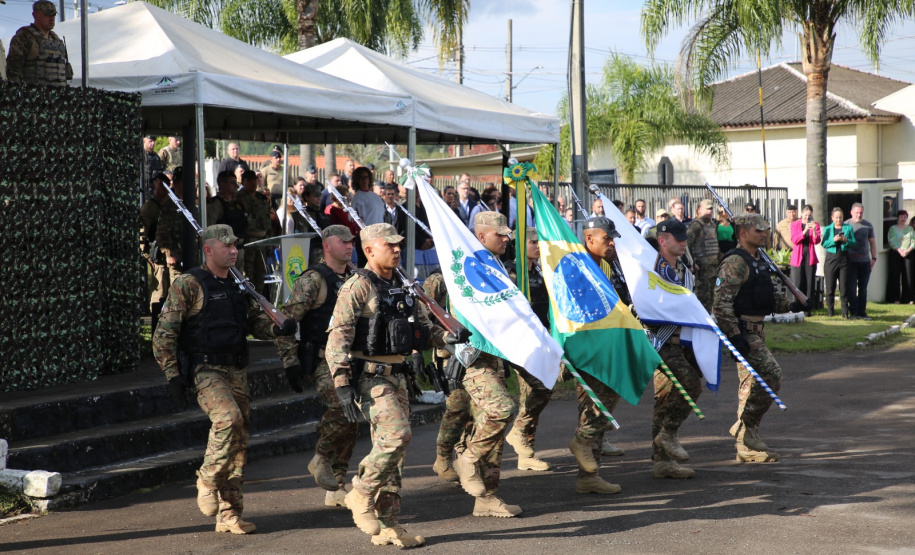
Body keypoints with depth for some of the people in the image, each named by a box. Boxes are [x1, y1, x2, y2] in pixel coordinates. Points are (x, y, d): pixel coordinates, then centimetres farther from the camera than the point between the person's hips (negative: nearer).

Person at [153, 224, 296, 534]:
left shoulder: (238, 286, 15)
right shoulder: (188, 285, -4)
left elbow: (256, 321, 19)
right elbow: (164, 334, -7)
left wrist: (278, 329, -4)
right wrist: (173, 376, -13)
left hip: (235, 370, 7)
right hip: (205, 370, -7)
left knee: (239, 439, 4)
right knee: (229, 419, -28)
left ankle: (229, 515, 12)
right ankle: (208, 482, -7)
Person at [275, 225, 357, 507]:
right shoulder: (313, 280, -8)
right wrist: (290, 363, -16)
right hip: (322, 360, -7)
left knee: (350, 423, 6)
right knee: (342, 406, -29)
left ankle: (337, 489, 16)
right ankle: (321, 460, -7)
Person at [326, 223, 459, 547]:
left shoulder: (401, 288, 15)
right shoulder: (358, 287, -8)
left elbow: (423, 327, 23)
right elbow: (337, 338, -14)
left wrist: (448, 338, 4)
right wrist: (342, 383, -21)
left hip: (396, 375, 8)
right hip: (369, 375, -8)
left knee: (392, 447, 7)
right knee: (396, 434, -22)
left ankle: (387, 525, 13)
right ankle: (361, 495, -5)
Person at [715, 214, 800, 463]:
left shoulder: (757, 262, 18)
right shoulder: (735, 262, -14)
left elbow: (769, 295, 28)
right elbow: (722, 302, -21)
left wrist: (791, 305, 9)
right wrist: (735, 336, -26)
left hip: (755, 330, 10)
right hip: (743, 330, -10)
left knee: (752, 384, 11)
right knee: (771, 375, -17)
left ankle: (746, 447, 15)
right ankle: (745, 427, -7)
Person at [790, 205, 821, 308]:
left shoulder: (815, 225, 8)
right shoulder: (794, 224, 6)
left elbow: (817, 241, -3)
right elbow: (794, 240, -7)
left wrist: (814, 230, -20)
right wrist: (805, 231, -19)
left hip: (810, 258, 1)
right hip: (797, 258, -1)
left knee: (809, 284, -2)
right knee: (797, 284, -7)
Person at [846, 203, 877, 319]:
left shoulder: (868, 225, 10)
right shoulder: (846, 225, 2)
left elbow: (872, 242, 15)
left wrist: (874, 258, 6)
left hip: (865, 261, 3)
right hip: (851, 261, -3)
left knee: (863, 288, 6)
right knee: (852, 287, -4)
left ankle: (862, 312, 11)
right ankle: (853, 311, -1)